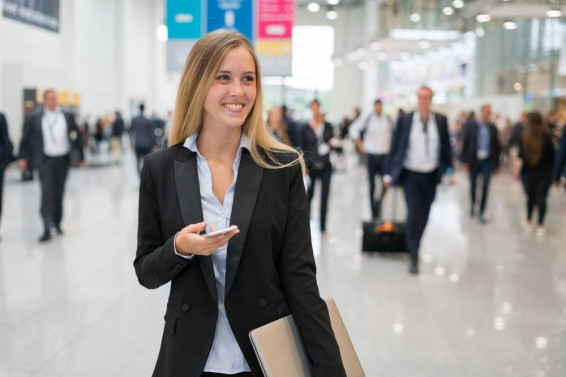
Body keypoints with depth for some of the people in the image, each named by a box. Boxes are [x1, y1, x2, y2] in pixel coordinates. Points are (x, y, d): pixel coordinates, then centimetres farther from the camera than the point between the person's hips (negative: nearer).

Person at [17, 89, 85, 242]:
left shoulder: (67, 117, 6)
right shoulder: (34, 118, 2)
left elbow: (76, 137, 9)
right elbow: (25, 139, 5)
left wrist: (81, 157, 8)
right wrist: (22, 157, -1)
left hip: (62, 160, 2)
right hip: (44, 160, -2)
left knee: (59, 193, 9)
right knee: (47, 192, -11)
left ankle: (57, 223, 24)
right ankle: (47, 229, -12)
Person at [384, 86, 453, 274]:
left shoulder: (441, 121, 2)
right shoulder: (404, 120, -3)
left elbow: (446, 147, 7)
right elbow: (395, 147, 1)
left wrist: (448, 171, 1)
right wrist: (389, 173, -1)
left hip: (431, 176, 3)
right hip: (411, 175, -3)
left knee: (423, 217, 11)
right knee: (414, 215, -9)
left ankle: (414, 248, 29)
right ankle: (414, 257, -2)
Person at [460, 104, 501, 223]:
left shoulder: (492, 128, 1)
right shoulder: (470, 125, -4)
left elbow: (497, 146, 6)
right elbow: (465, 143, -3)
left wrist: (496, 164, 6)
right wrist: (464, 161, -7)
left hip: (487, 162, 1)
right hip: (473, 160, -1)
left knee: (485, 187, -4)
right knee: (473, 186, 12)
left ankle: (482, 213, 5)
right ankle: (472, 205, 37)